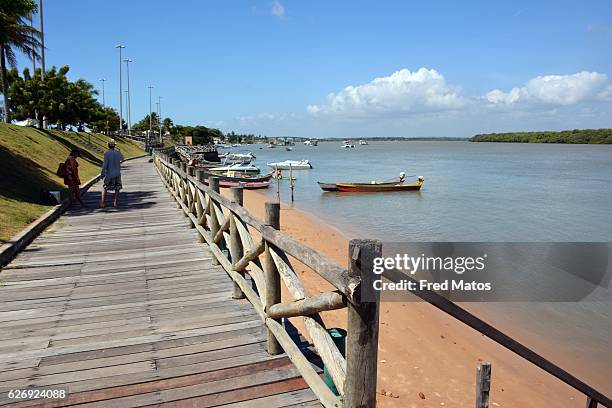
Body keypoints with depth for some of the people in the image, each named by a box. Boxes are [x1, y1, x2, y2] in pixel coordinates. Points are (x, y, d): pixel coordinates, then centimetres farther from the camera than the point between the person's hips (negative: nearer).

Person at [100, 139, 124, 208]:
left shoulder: (107, 153, -12)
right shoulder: (118, 152, -1)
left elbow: (105, 165, -12)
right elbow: (122, 158, 22)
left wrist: (102, 174, -4)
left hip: (109, 174, -3)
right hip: (117, 174, 3)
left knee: (105, 188, 7)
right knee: (117, 189, 9)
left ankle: (103, 203, 4)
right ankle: (116, 203, 8)